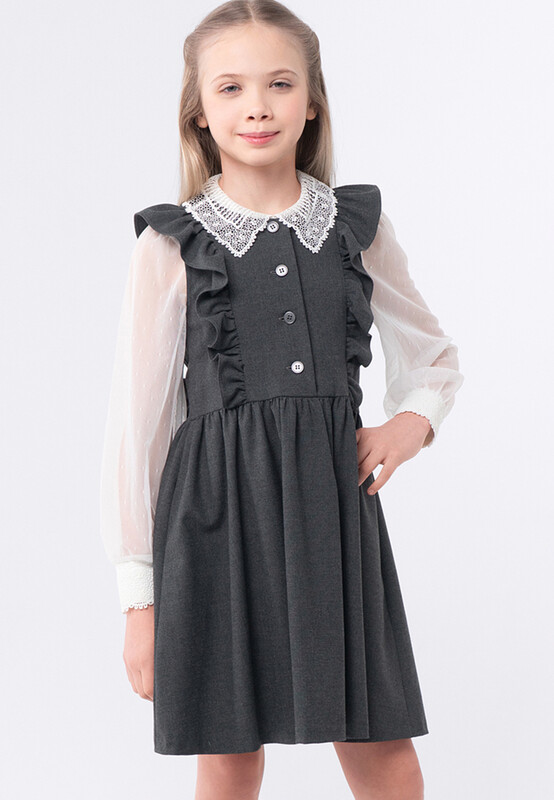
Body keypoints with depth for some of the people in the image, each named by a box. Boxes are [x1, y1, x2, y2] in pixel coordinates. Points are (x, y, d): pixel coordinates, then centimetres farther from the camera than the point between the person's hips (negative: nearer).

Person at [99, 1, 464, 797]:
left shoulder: (358, 227, 7)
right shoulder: (172, 245, -1)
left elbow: (435, 356, 22)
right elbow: (135, 422, 1)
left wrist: (415, 418, -1)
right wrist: (139, 596, -1)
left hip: (333, 496, 2)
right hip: (218, 505, -2)